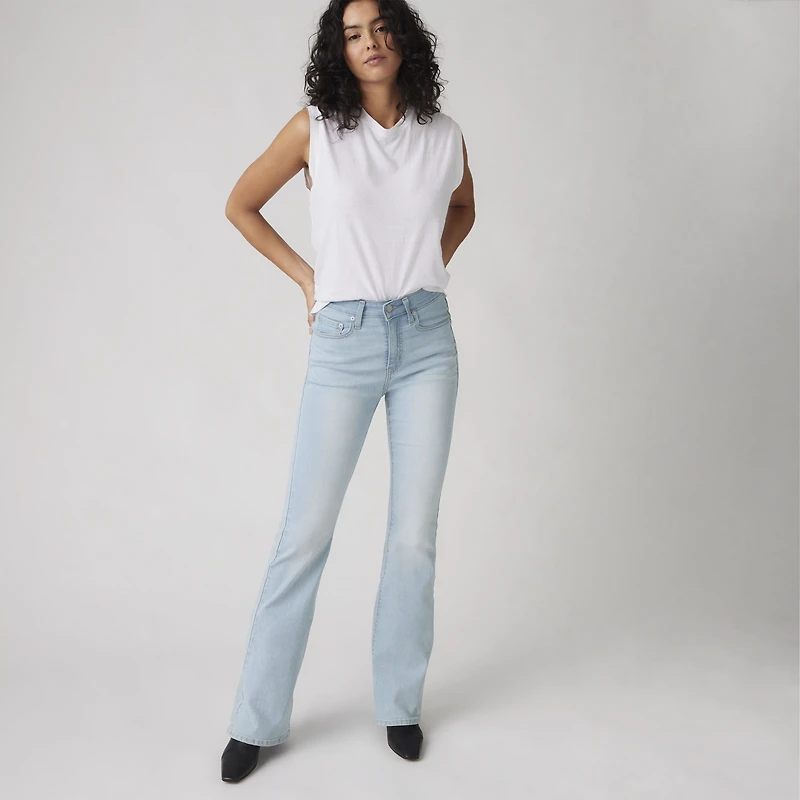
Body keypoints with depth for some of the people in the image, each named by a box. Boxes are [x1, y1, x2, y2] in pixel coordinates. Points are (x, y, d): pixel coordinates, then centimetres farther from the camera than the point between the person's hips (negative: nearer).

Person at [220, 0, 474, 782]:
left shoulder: (444, 136, 5)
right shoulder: (314, 128, -3)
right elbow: (240, 205, 9)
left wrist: (428, 272, 11)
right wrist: (307, 276, 4)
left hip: (427, 341, 3)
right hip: (344, 342, -2)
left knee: (415, 532, 5)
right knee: (305, 532, -1)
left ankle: (401, 703, 23)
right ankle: (256, 719, 13)